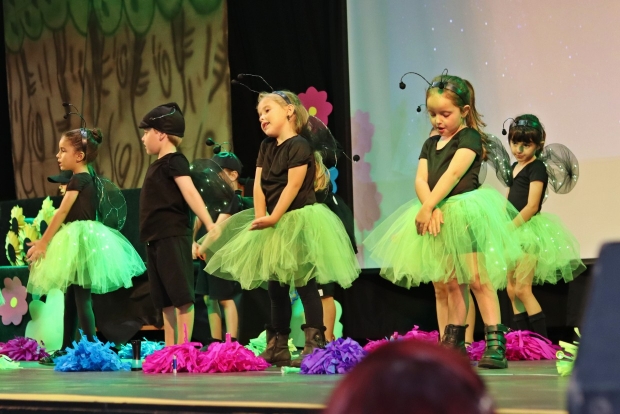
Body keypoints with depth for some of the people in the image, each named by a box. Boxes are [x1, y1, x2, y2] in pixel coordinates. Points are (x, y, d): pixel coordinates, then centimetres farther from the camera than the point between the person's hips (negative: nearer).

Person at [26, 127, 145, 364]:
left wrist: (43, 242, -13)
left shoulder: (78, 179, -13)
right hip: (82, 240, 10)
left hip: (79, 240, -10)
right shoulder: (91, 179, 14)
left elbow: (62, 213, -15)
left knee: (82, 298, -10)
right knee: (71, 299, 13)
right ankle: (67, 349, 17)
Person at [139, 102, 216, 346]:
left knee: (181, 297, -11)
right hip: (156, 241, 10)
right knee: (165, 302, 10)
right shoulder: (158, 165, 19)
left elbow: (190, 193, -21)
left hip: (173, 238, -10)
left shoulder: (174, 161, -8)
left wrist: (210, 225, -30)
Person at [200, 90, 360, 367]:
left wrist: (273, 219, -20)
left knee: (305, 285, -9)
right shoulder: (266, 147, 13)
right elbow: (258, 184, 6)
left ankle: (315, 345, -10)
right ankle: (278, 348, 16)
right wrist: (260, 218, -6)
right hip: (272, 226, 9)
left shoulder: (299, 146, -12)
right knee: (275, 287, 10)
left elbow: (293, 186, -18)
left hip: (298, 222, -9)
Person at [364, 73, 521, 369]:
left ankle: (495, 343, -15)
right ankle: (453, 343, 18)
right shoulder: (430, 144, 17)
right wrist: (430, 208, -15)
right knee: (452, 283, 13)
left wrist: (428, 206, -23)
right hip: (438, 218, 7)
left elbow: (453, 174, -17)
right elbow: (421, 180, 4)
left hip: (465, 214, -7)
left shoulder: (469, 138, -5)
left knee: (477, 278, -12)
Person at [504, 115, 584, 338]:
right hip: (513, 230, 9)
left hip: (528, 228, -9)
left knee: (522, 289, -14)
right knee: (512, 290, 6)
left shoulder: (537, 168, -10)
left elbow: (531, 206, -18)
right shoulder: (514, 168, 15)